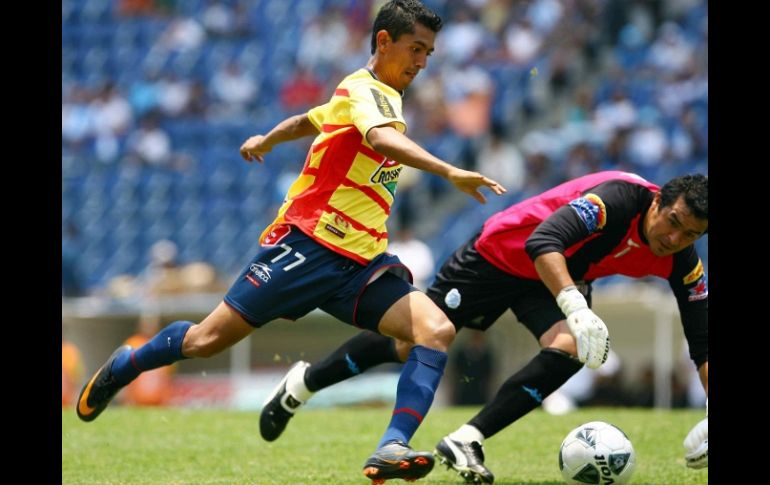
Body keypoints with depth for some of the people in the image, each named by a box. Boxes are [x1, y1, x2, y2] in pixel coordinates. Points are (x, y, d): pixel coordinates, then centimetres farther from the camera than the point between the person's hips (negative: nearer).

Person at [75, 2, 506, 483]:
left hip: (362, 262, 8)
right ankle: (125, 366, 30)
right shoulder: (367, 91, -11)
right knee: (206, 341, 0)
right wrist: (450, 173, -46)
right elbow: (383, 140, -35)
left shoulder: (375, 95, 18)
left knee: (437, 330, -17)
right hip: (307, 244, -8)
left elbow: (310, 120, 37)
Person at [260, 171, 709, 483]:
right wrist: (576, 308, -61)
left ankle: (467, 441, -15)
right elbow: (542, 242, -48)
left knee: (569, 350, -26)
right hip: (501, 256, -5)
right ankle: (305, 382, 31)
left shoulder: (682, 262, -18)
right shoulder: (620, 197, -37)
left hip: (563, 278, 5)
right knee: (409, 345, 4)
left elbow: (702, 343, -12)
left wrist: (710, 420, -23)